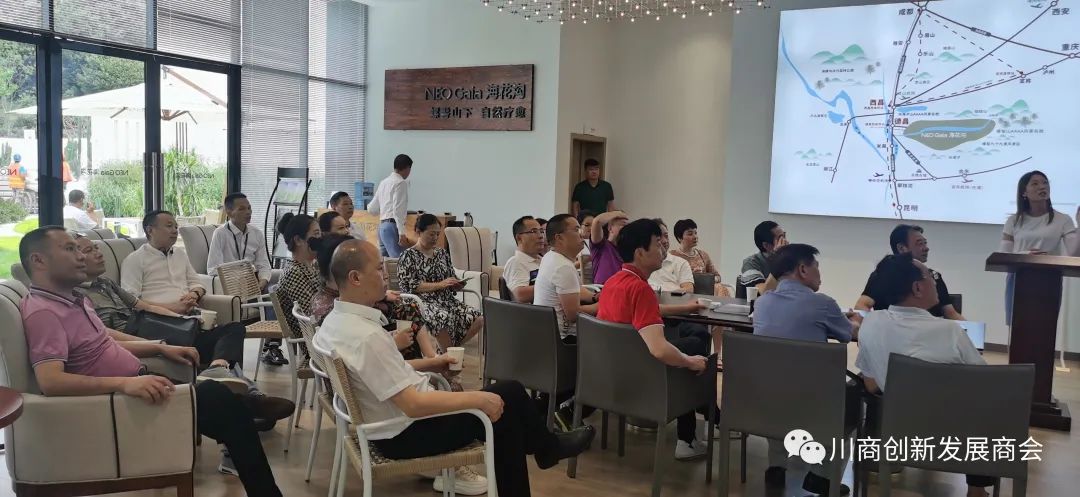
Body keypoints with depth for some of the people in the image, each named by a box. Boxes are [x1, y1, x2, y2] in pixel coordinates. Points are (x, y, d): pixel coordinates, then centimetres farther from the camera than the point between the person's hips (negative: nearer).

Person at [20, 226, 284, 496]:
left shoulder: (72, 299, 13)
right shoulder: (42, 311, -19)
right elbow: (50, 381, -32)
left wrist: (160, 348, 11)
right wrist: (124, 383, -41)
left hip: (137, 383, 10)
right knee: (217, 398, -12)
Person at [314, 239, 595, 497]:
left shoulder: (335, 320, -1)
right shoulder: (367, 336, -31)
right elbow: (413, 405, -30)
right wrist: (478, 399, -22)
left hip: (388, 419, 9)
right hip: (405, 434, -9)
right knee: (506, 400, 4)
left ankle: (546, 446, 33)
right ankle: (548, 447, 30)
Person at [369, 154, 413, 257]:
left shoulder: (383, 182, 16)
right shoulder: (401, 183, -7)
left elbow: (372, 209, 21)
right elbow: (398, 210, -17)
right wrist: (402, 233, -20)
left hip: (382, 226, 9)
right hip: (393, 226, -9)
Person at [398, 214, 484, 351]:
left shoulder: (442, 253, 18)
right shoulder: (409, 256, 0)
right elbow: (408, 285, -11)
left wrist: (457, 285, -1)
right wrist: (439, 285, -17)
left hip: (447, 300, 6)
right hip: (423, 302, -6)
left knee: (478, 320, -17)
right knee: (444, 318, -38)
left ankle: (452, 348, 0)